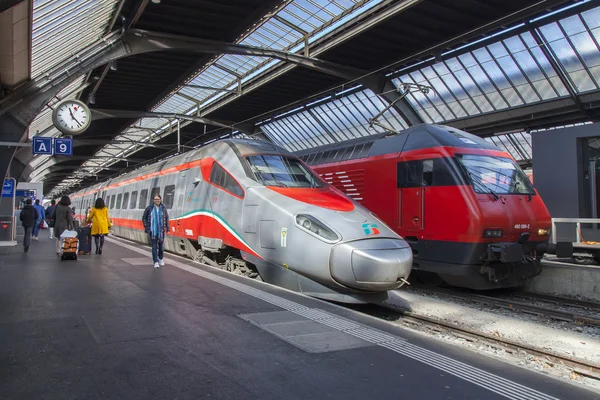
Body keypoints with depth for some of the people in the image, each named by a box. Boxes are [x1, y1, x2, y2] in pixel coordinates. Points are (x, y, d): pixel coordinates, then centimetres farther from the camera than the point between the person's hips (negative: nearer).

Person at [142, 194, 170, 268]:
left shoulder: (163, 208, 2)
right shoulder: (149, 208, -2)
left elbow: (167, 219, 7)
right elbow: (144, 218, 6)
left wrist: (167, 230, 5)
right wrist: (146, 227, -2)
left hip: (161, 230, 2)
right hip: (152, 231, -1)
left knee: (161, 245, 10)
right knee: (154, 246, -2)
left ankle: (161, 259, 34)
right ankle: (156, 262, 3)